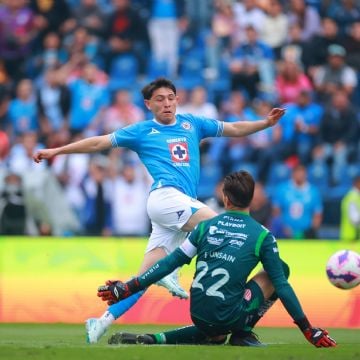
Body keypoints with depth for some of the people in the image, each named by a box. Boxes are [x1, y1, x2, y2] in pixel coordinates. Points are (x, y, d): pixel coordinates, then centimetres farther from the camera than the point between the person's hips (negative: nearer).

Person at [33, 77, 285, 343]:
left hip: (182, 207, 5)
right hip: (165, 195, -5)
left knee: (145, 276, -2)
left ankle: (104, 322, -3)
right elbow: (99, 142, 13)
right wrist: (57, 151, 10)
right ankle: (170, 272, -18)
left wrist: (266, 122, 14)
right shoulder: (141, 132, 12)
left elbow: (234, 129, 26)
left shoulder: (191, 124, 23)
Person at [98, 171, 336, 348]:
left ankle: (153, 340, 12)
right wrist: (308, 330, 4)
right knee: (281, 270, 11)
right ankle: (243, 333, 7)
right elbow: (281, 285, -2)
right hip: (228, 317, -4)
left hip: (198, 314, 4)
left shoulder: (206, 226, 8)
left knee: (216, 335, 39)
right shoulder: (262, 235, -1)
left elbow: (170, 263, 5)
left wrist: (127, 289, 11)